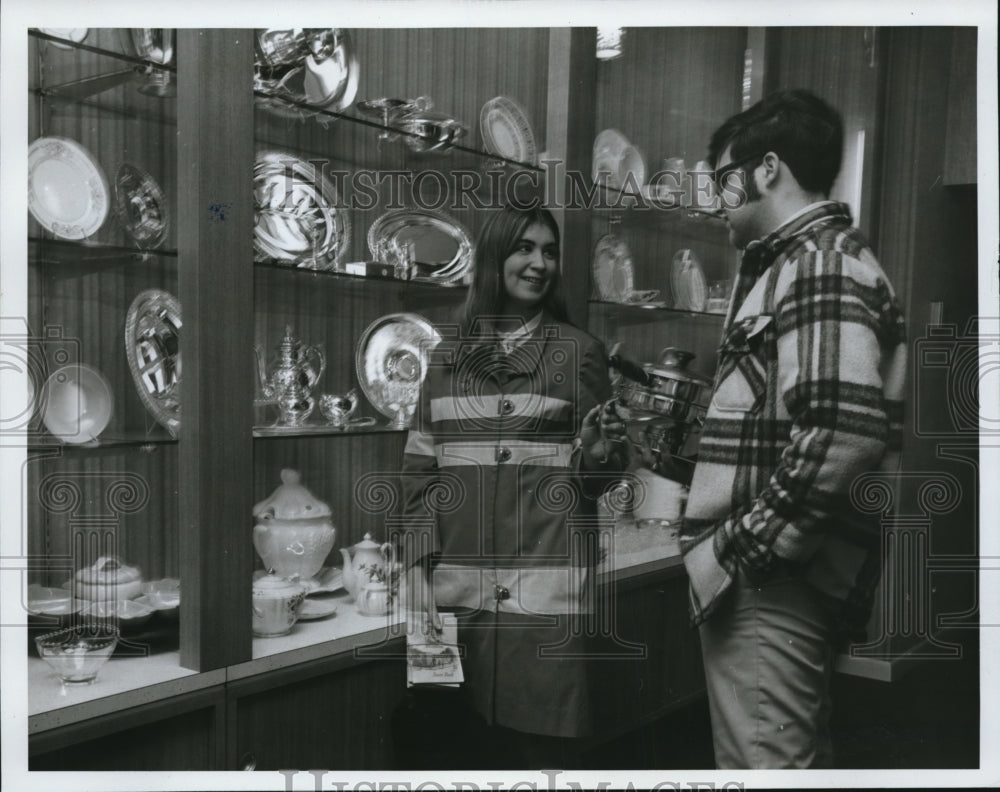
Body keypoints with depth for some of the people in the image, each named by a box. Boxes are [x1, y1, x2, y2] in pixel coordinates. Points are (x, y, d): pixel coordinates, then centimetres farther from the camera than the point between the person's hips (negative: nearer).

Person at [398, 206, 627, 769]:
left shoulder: (580, 351, 3)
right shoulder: (448, 355, 9)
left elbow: (602, 475, 7)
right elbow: (420, 470, 11)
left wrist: (594, 456, -16)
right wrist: (421, 572, 3)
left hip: (547, 581, -2)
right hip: (457, 581, 3)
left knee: (545, 741, -1)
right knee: (476, 736, 9)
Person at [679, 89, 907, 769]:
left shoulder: (822, 263, -13)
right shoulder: (802, 261, 19)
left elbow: (843, 431, -27)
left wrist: (744, 551, -21)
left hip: (768, 583, -10)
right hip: (774, 578, 10)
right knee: (797, 755, 21)